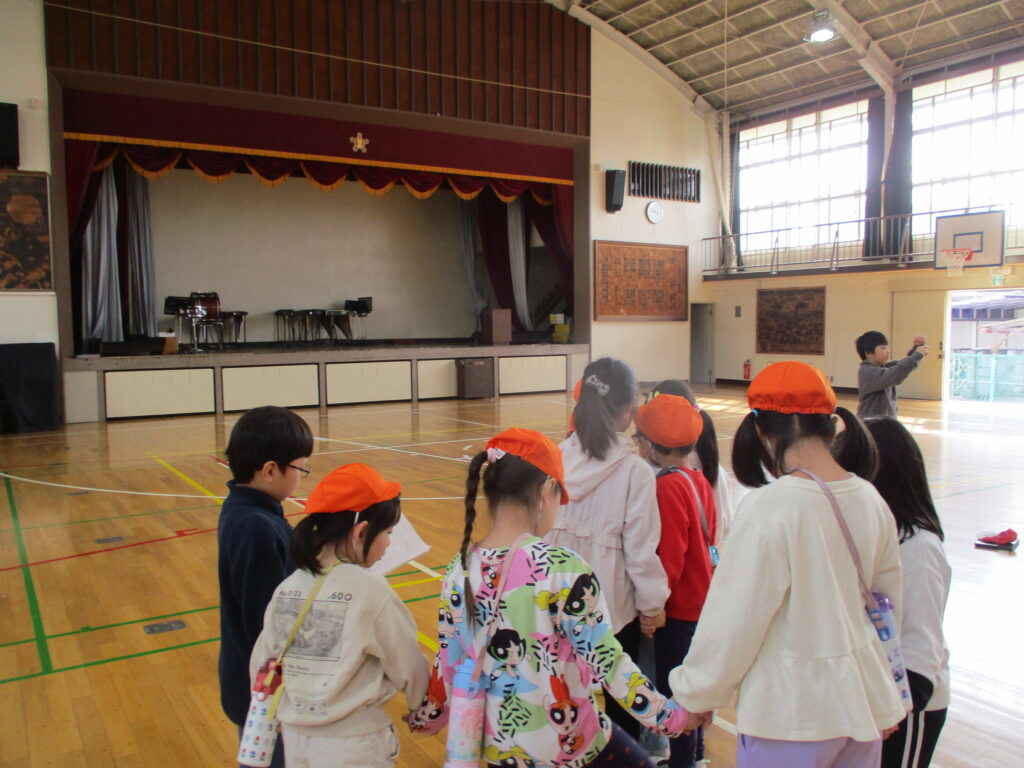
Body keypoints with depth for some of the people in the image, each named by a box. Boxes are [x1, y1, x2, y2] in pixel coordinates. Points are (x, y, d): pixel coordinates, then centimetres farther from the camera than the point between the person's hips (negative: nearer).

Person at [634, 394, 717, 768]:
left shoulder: (667, 488, -22)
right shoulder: (700, 480, 1)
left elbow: (669, 559, -23)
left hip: (679, 607, -9)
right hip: (702, 598, 9)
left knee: (672, 688, 4)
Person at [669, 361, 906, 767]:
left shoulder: (770, 506, -23)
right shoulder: (870, 500, -2)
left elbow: (733, 620, -18)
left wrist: (694, 695, -2)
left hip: (791, 712, -6)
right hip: (864, 701, 6)